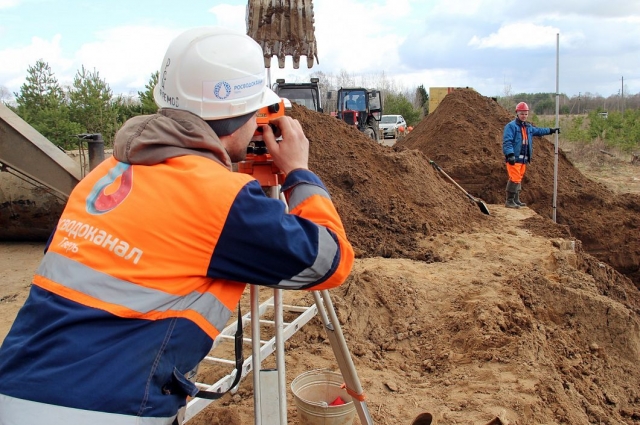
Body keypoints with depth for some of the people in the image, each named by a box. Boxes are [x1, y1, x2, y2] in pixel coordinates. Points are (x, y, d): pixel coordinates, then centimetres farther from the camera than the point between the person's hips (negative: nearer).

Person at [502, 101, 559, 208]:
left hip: (523, 158, 9)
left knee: (519, 178, 12)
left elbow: (538, 130, 37)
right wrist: (510, 154, -27)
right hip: (514, 158, -9)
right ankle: (509, 201, -11)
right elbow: (507, 141, -17)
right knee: (515, 178, -14)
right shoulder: (511, 126, -8)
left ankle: (516, 200, 18)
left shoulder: (528, 127, 20)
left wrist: (551, 130, 41)